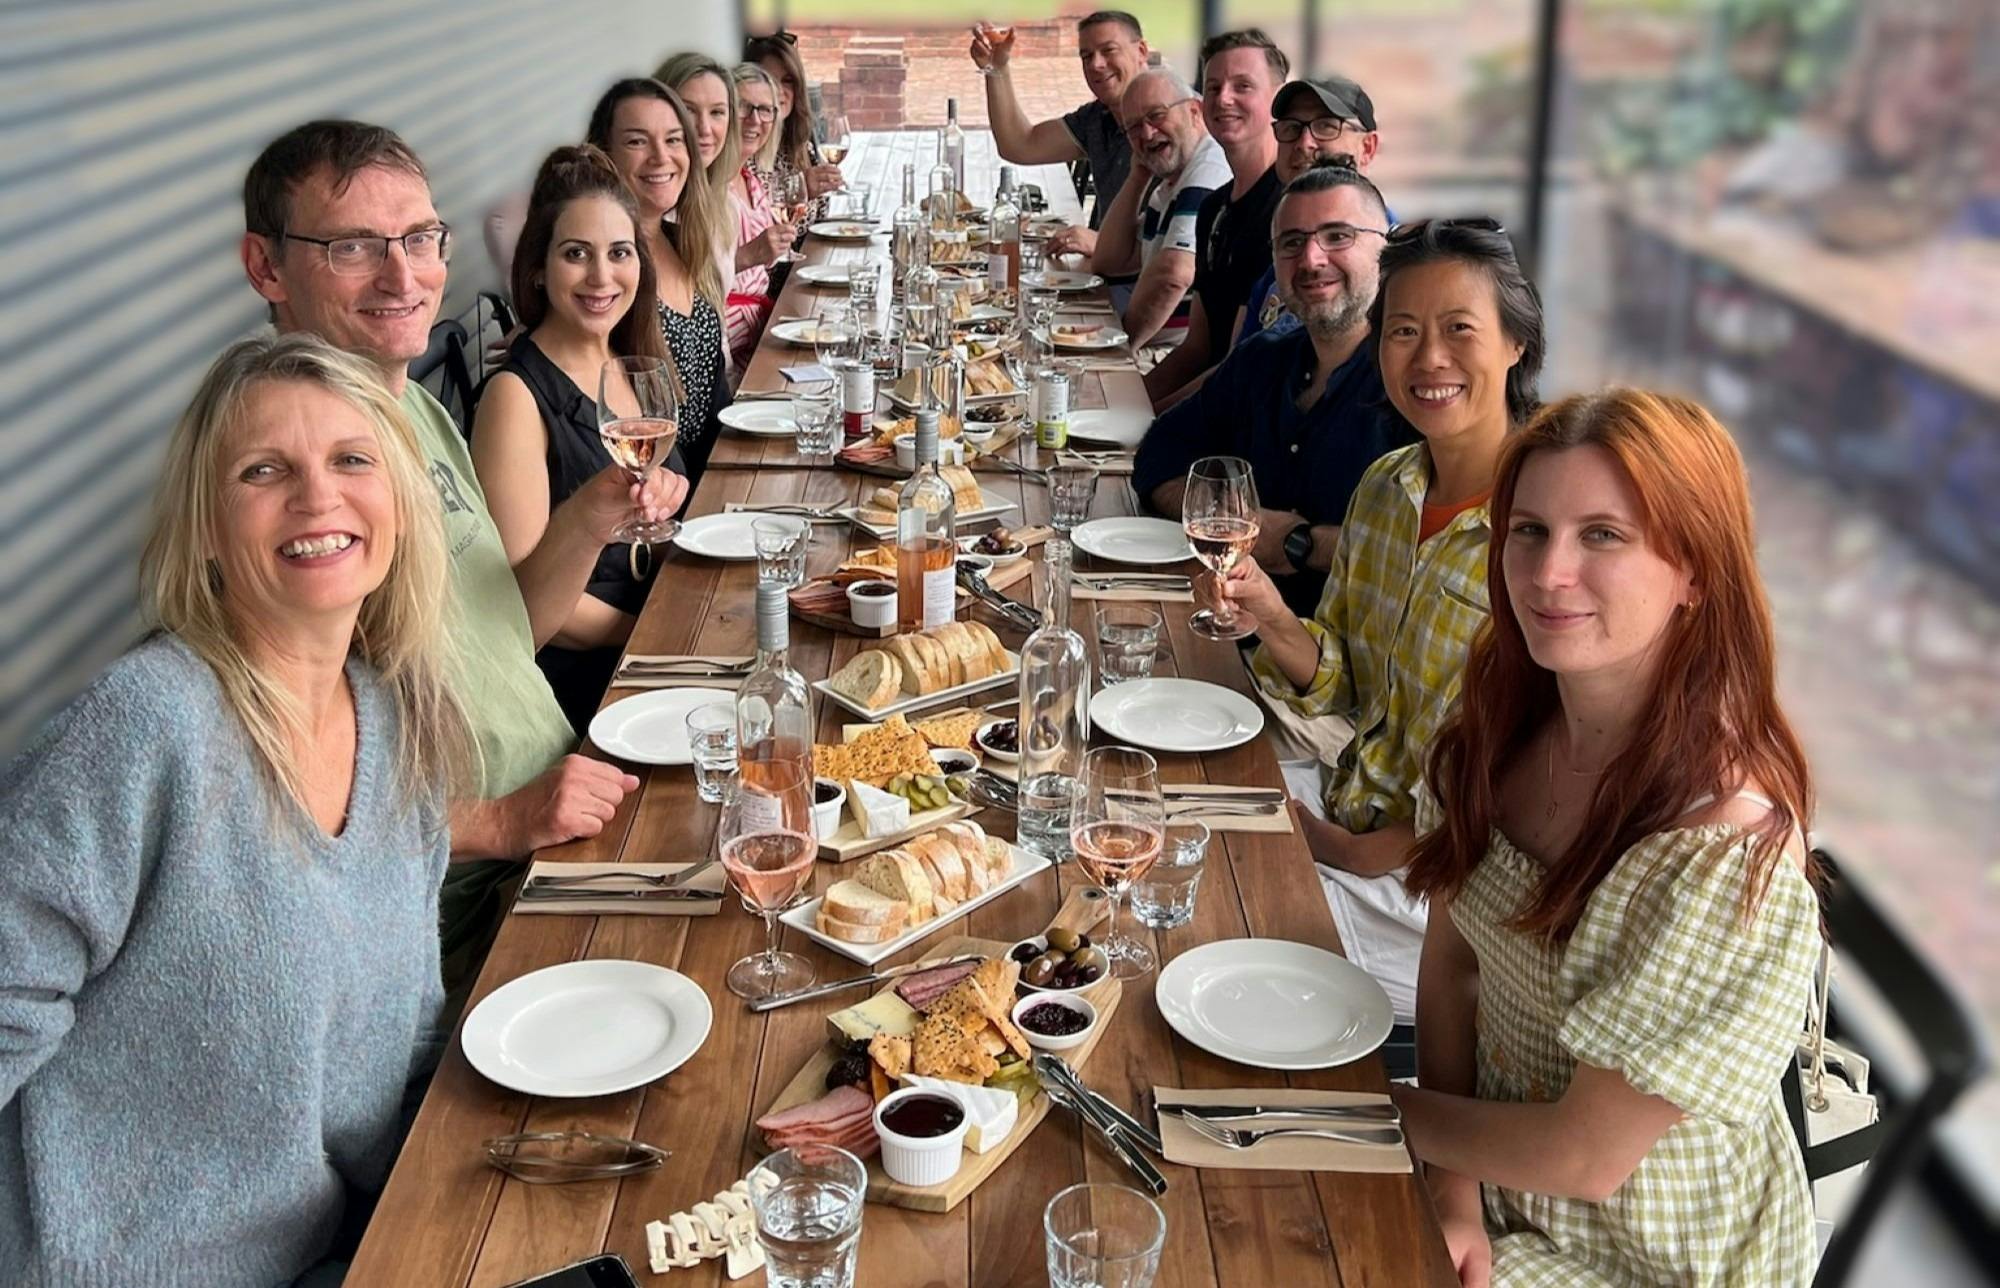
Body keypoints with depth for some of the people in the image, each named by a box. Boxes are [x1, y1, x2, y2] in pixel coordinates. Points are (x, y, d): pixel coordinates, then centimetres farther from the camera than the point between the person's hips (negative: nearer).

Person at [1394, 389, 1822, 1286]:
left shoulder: (1732, 856, -30)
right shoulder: (1502, 728, -9)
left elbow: (1584, 1158, -23)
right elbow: (1451, 956, 0)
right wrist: (1453, 1187, -12)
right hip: (1496, 1172, 5)